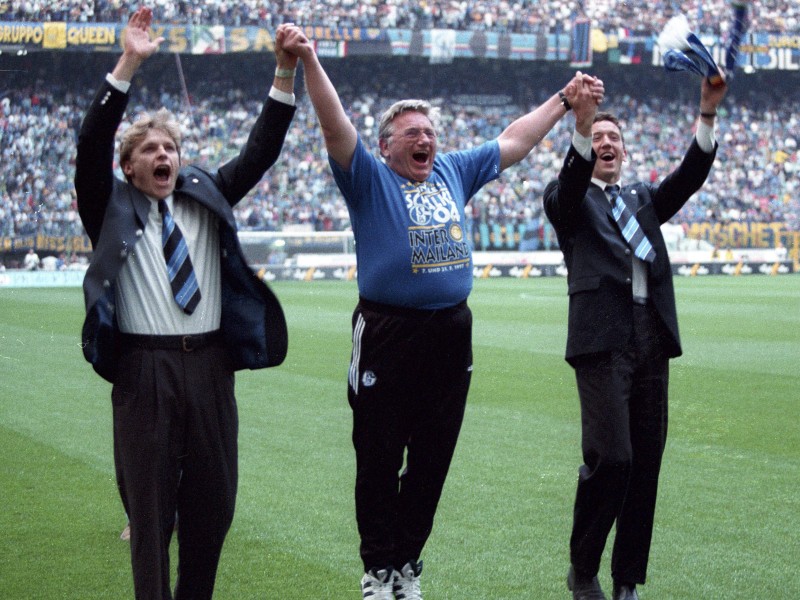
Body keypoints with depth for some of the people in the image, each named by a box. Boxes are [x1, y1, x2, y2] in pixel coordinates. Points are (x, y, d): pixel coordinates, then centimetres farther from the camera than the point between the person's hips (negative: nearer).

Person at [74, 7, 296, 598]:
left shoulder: (206, 195, 14)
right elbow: (92, 145, -8)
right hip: (144, 366, -3)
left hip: (210, 363, 3)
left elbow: (260, 151, 7)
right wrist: (128, 65, -18)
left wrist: (286, 73, -5)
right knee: (150, 500, 1)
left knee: (214, 498, 7)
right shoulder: (113, 207, 6)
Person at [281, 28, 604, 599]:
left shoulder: (453, 172, 15)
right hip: (387, 335, -5)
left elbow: (514, 141, 23)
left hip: (450, 334, 5)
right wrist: (310, 62, -28)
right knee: (379, 461, 2)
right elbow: (336, 126, -14)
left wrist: (562, 101, 26)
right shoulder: (369, 177, 0)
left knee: (432, 461, 10)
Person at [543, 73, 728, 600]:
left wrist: (708, 115, -8)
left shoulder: (645, 198, 23)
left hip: (653, 339, 5)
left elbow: (690, 177, 6)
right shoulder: (568, 200, 10)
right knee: (611, 457, -14)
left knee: (646, 463, 4)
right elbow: (569, 187, -14)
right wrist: (580, 127, -31)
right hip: (602, 339, -5)